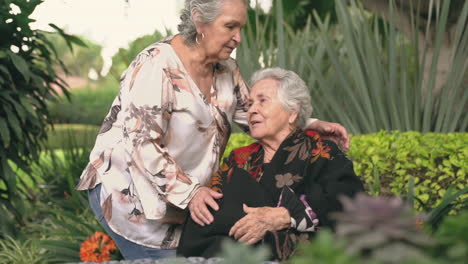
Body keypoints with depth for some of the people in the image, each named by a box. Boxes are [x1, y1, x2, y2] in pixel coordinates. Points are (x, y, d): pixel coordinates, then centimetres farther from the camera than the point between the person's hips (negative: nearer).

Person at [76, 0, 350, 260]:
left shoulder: (226, 69, 2)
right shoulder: (157, 66, -22)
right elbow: (142, 145, -25)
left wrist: (313, 125, 1)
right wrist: (189, 192, -27)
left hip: (184, 199, 7)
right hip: (129, 192, -7)